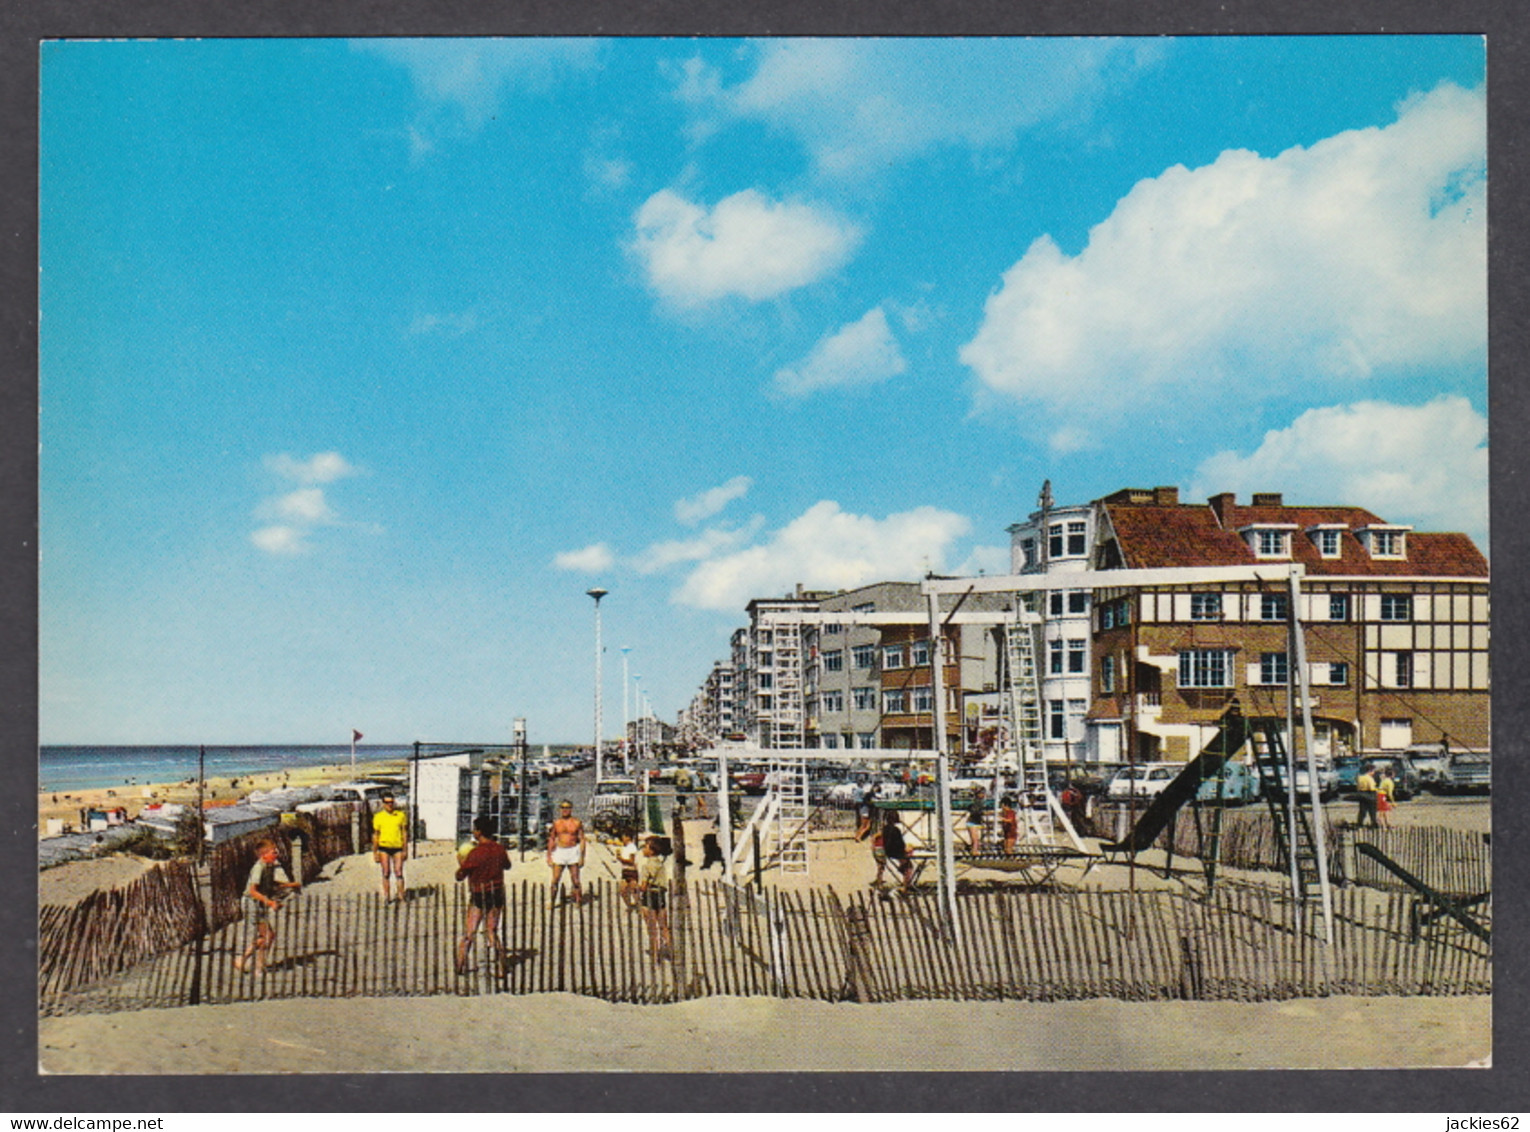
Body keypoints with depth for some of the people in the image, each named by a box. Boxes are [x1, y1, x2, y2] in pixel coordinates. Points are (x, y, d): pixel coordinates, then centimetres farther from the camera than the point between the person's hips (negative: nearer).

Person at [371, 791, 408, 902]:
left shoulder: (401, 815, 4)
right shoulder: (378, 817, 3)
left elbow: (405, 833, 7)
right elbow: (375, 835, 8)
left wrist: (405, 850, 2)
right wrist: (375, 852, 5)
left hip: (397, 847, 0)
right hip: (384, 847, 0)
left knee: (399, 873, -3)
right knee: (386, 873, 2)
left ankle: (401, 896, 4)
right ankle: (386, 897, 11)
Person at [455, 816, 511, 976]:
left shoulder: (475, 853, -17)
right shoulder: (499, 849, -1)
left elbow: (460, 876, -11)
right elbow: (507, 865, 19)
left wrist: (462, 862, 7)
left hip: (479, 897, -4)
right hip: (497, 894, 4)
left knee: (468, 934, 6)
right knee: (493, 932, 12)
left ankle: (461, 966, 7)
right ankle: (500, 967, 7)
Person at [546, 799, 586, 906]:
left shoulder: (577, 823, 1)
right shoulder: (556, 823, 8)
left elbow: (582, 840, 1)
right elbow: (551, 839, 13)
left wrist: (582, 857, -4)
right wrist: (549, 856, 8)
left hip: (573, 852, -2)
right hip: (559, 852, 2)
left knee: (575, 880, 0)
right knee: (555, 880, 0)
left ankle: (578, 901, 8)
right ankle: (552, 902, 8)